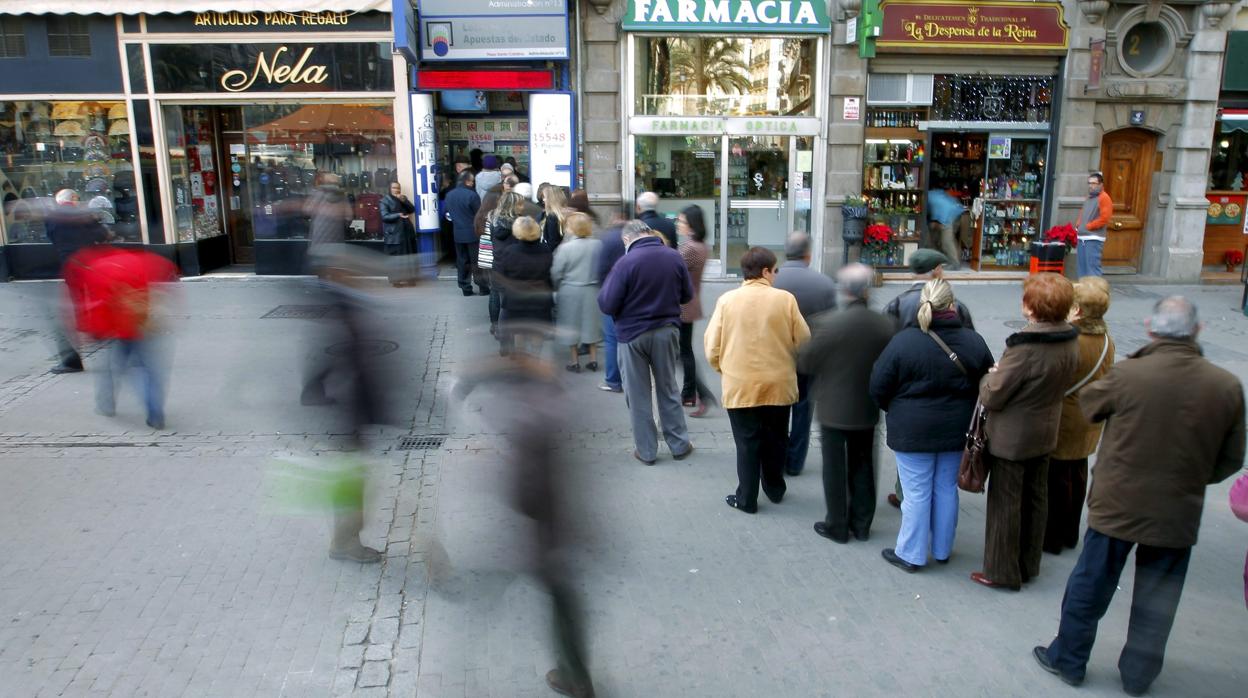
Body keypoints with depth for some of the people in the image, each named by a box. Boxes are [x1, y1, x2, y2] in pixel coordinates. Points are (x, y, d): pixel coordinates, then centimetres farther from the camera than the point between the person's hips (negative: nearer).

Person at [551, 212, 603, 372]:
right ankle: (593, 360, 21)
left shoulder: (565, 248, -16)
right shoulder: (598, 245, -9)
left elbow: (556, 273, -10)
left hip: (570, 292, -2)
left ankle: (575, 362, 17)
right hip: (592, 291, 2)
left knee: (572, 326, 11)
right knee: (591, 323, 16)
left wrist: (557, 289, 8)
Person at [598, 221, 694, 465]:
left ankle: (646, 451, 16)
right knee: (668, 390, 17)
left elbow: (606, 305, -15)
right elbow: (687, 295, 7)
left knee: (638, 396, 9)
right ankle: (679, 445, 24)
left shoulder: (626, 262, -18)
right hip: (667, 331, 4)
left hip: (633, 335, -3)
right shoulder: (674, 257, -5)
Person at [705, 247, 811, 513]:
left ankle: (746, 498, 16)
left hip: (740, 386, -1)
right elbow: (803, 341, -3)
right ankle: (775, 490, 34)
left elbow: (711, 346, -5)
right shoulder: (785, 299, -8)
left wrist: (725, 370, 14)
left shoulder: (727, 300, -7)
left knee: (747, 443, 10)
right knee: (775, 440, 19)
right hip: (778, 384, 1)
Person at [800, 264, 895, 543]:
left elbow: (805, 364, -12)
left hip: (833, 408, -4)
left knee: (835, 467, 9)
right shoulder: (885, 325, -8)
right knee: (862, 466, 17)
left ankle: (837, 526, 19)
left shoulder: (826, 323, -21)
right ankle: (861, 523, 28)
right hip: (867, 408, 4)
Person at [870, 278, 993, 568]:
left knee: (917, 493, 5)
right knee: (946, 489, 16)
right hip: (955, 430, 4)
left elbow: (878, 387, -11)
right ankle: (942, 550, 30)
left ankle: (910, 554, 16)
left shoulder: (904, 341, -16)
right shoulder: (974, 341, -5)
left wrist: (895, 411, 9)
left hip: (913, 431, -4)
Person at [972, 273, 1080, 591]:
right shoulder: (1070, 341, -5)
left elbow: (991, 397, -23)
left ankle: (1002, 572, 19)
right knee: (1035, 500, 19)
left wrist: (990, 377, -3)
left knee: (1005, 505, 7)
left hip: (1010, 437, -7)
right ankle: (1028, 565, 35)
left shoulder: (1025, 347, -29)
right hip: (1045, 433, 8)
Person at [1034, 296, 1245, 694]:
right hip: (1179, 513, 3)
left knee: (1089, 588, 14)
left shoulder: (1127, 375, -20)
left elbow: (1088, 404, 2)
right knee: (1157, 601, 19)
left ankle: (1068, 661, 30)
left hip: (1118, 504, -2)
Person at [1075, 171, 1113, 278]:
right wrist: (1078, 226, 7)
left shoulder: (1104, 198, -7)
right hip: (1082, 238, 9)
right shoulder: (1089, 198, 19)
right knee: (1081, 267, 11)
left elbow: (1104, 219, -16)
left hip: (1094, 239, -9)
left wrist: (1087, 226, -12)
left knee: (1092, 268, -12)